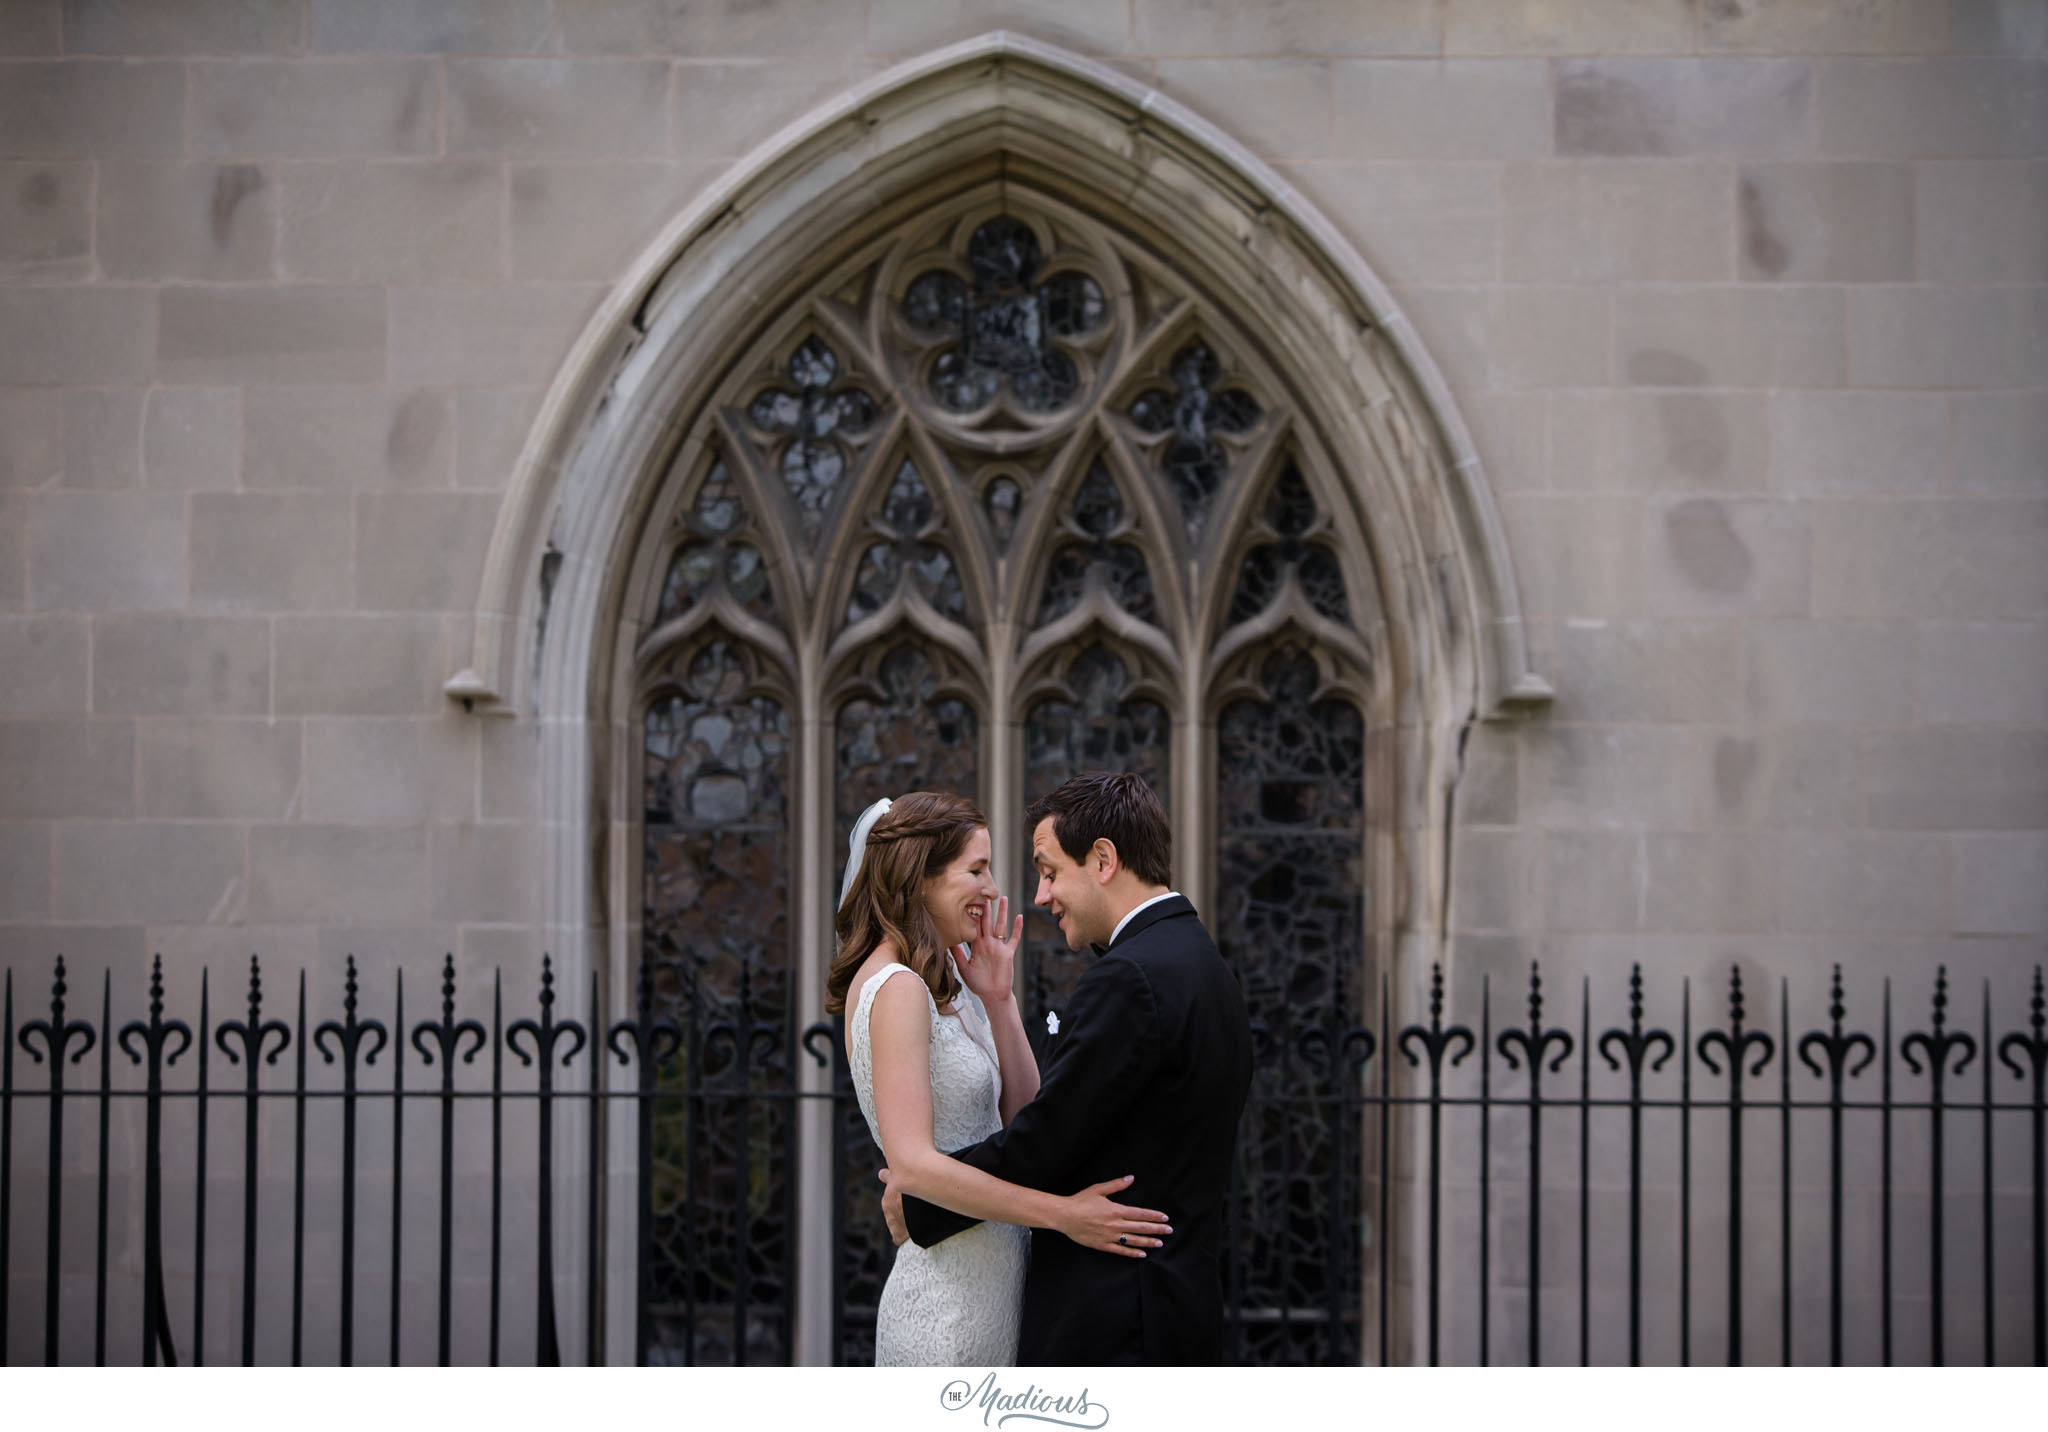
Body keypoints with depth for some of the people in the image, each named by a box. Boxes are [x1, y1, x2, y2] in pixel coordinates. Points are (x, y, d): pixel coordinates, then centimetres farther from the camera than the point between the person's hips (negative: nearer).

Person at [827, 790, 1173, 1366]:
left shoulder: (940, 984, 14)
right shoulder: (898, 989, -16)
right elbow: (912, 1163, -25)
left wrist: (996, 998, 5)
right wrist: (1062, 1214, -25)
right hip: (951, 1292, -10)